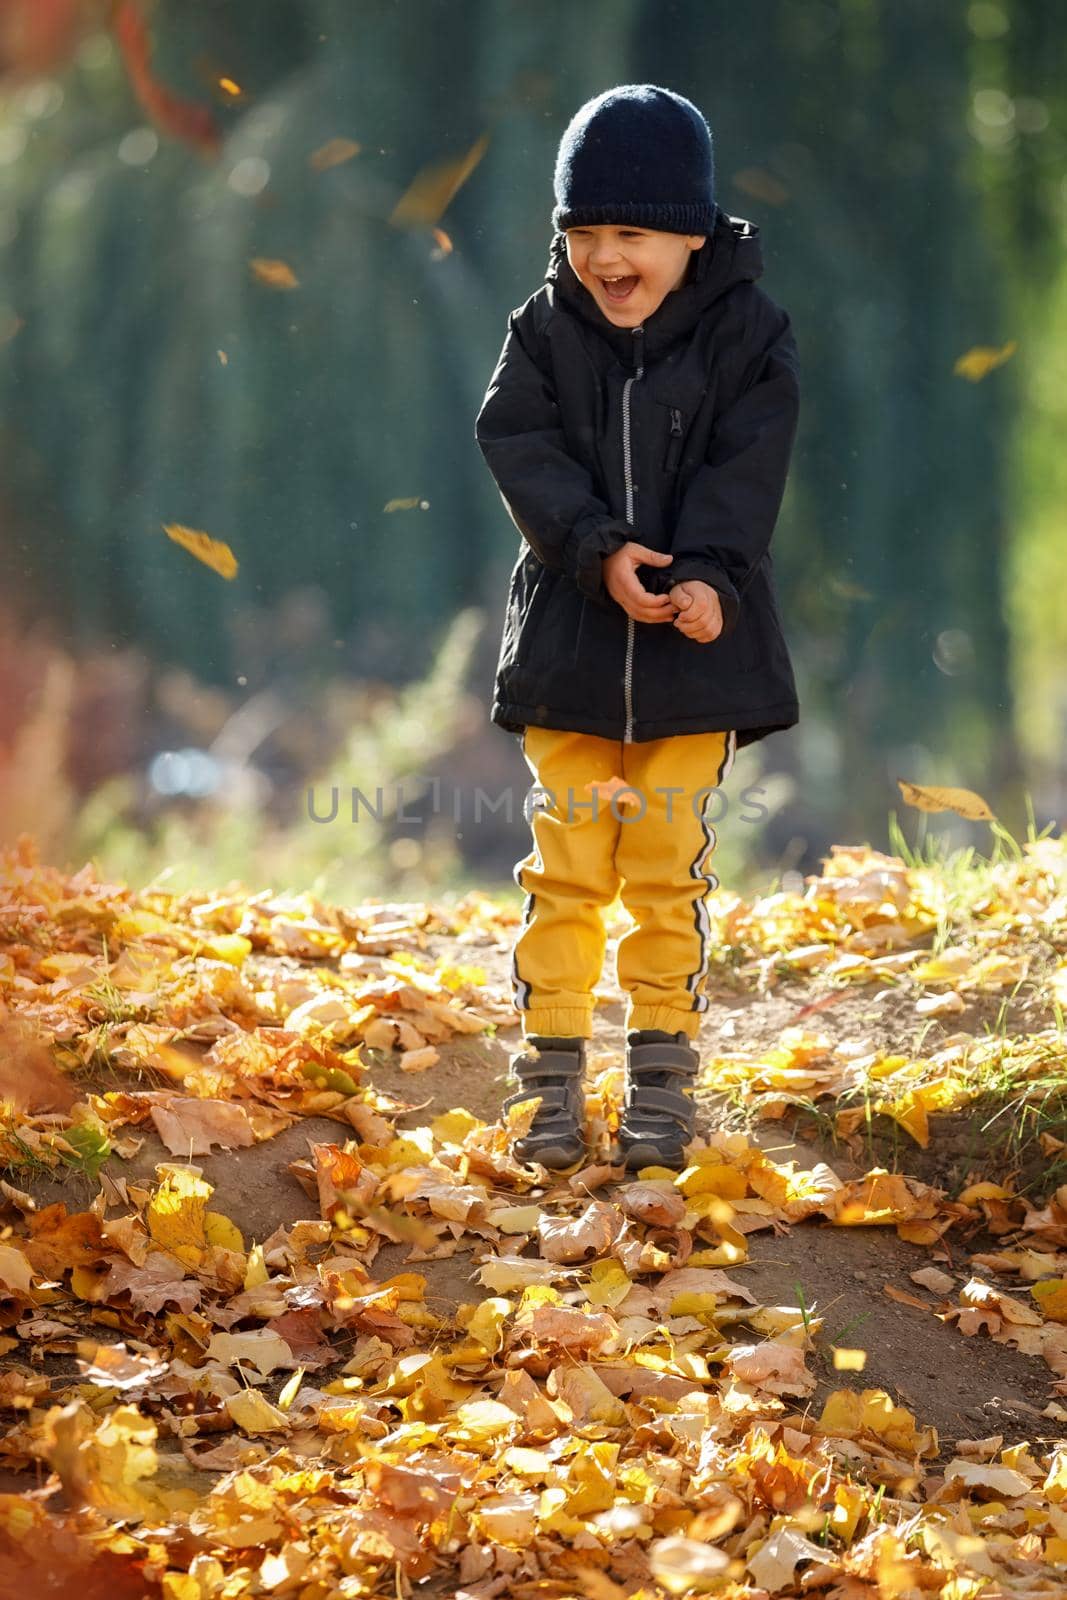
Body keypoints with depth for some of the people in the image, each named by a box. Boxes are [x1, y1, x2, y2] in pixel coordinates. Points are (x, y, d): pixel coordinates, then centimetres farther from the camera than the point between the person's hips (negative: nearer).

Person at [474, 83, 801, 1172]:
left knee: (670, 873, 4)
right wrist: (599, 550, -22)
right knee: (565, 869, 1)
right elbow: (520, 445, -9)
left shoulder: (746, 334, -3)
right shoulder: (544, 331, 0)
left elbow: (746, 470, -10)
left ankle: (662, 1081, 14)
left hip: (694, 644, -1)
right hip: (569, 635, 1)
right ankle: (550, 1077, 9)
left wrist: (709, 577, -25)